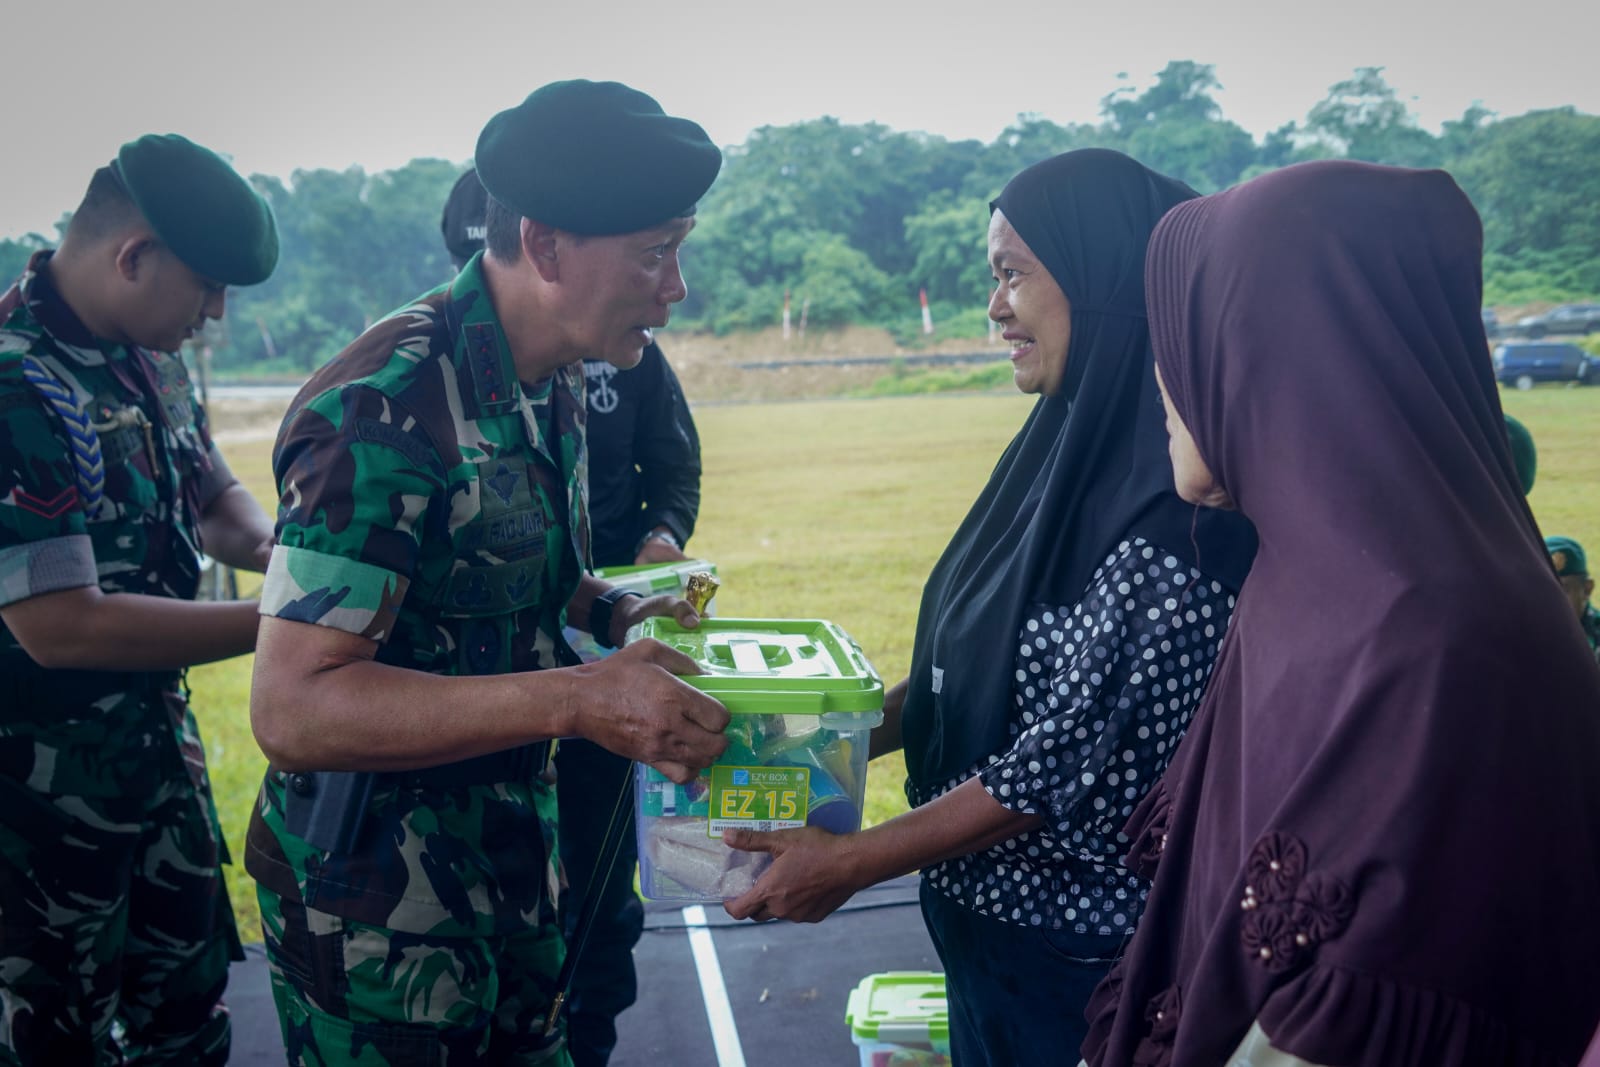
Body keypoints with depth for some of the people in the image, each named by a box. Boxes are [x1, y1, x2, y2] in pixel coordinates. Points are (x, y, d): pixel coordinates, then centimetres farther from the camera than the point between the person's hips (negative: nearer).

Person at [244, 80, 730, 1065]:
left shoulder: (555, 384, 3)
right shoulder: (385, 409, -25)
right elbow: (293, 706, -29)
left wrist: (613, 610, 0)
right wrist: (574, 700, -33)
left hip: (515, 861, 8)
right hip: (378, 905, -8)